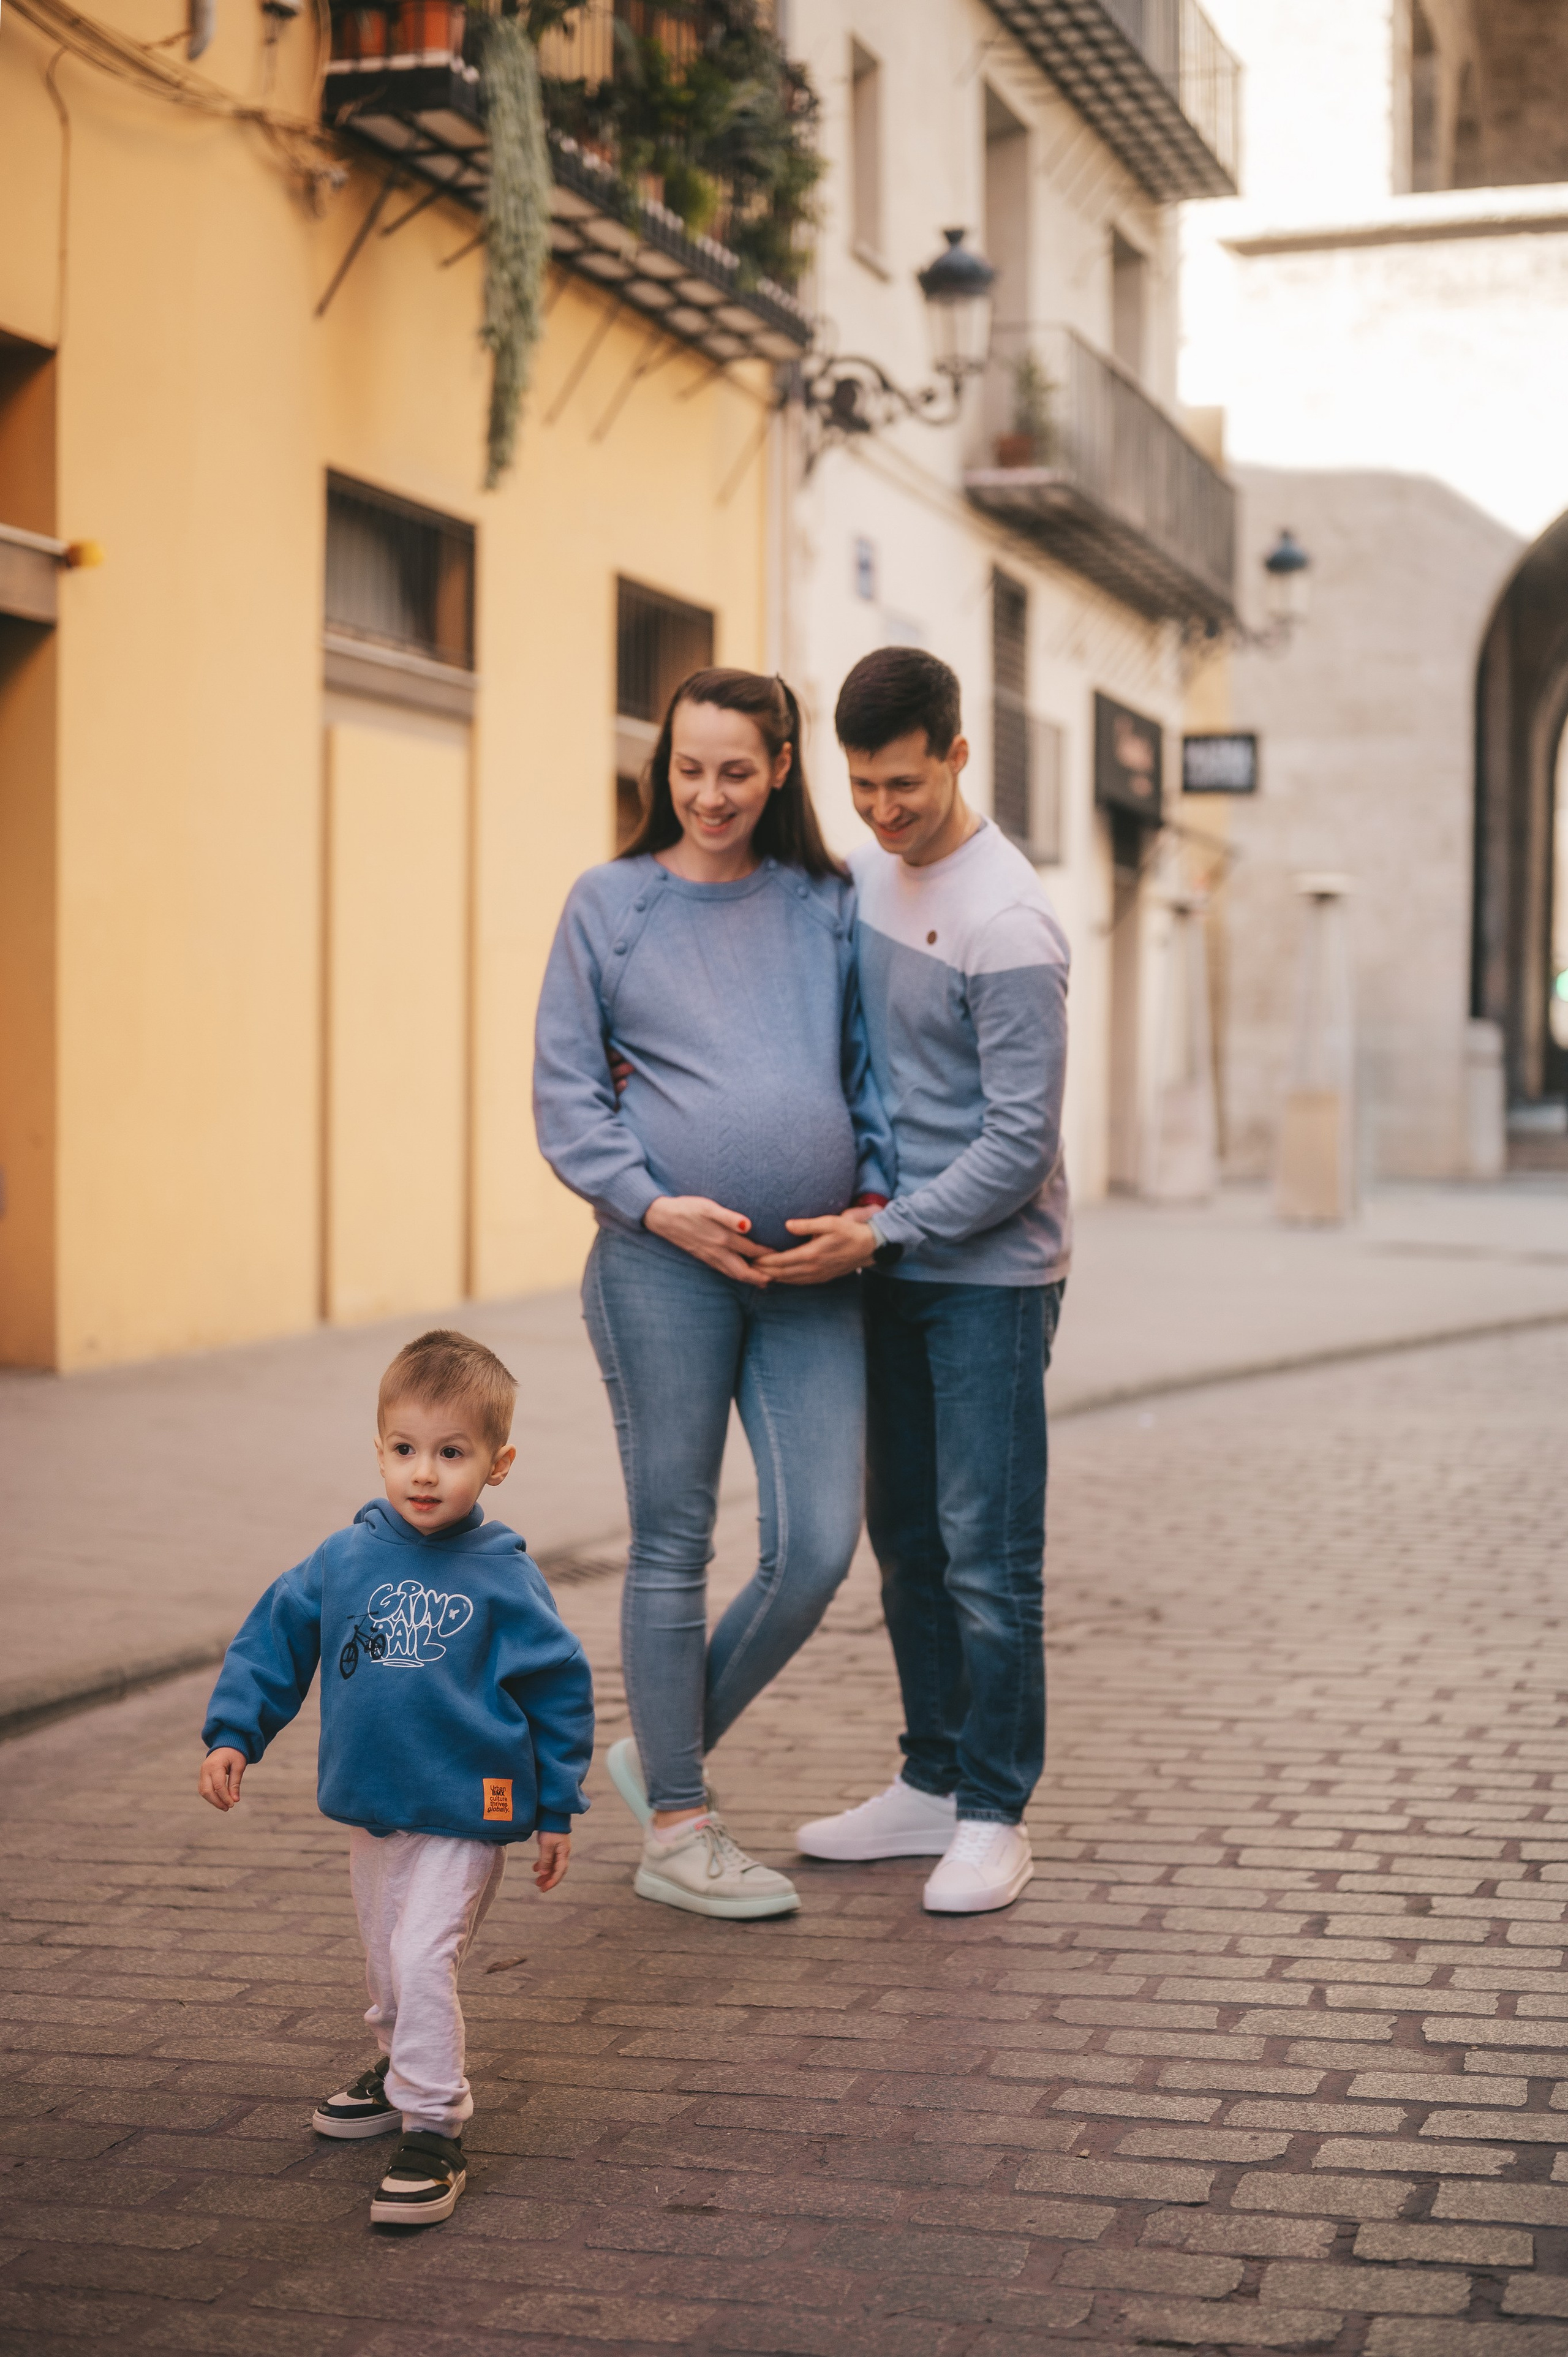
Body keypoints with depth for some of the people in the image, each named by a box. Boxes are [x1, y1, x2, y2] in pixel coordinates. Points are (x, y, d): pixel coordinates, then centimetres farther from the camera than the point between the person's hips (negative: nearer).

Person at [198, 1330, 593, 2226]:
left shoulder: (504, 1578, -12)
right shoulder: (344, 1561, -4)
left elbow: (560, 1688, -3)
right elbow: (274, 1640, 7)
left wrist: (558, 1813, 1)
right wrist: (233, 1734, -4)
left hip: (465, 1816, -5)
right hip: (370, 1808, 5)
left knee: (422, 1959, -16)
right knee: (387, 1960, 21)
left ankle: (433, 2129, -7)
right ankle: (407, 2071, 45)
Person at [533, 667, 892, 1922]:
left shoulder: (827, 905, 13)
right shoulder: (610, 902, 6)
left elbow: (868, 1066, 19)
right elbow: (564, 1090, 3)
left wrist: (876, 1194, 4)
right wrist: (652, 1204, -9)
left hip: (813, 1269, 3)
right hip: (665, 1264, -3)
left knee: (818, 1548, -3)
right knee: (674, 1544, 3)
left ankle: (666, 1747, 21)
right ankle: (677, 1829, 14)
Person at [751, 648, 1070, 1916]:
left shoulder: (1008, 926, -19)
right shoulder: (868, 872, 7)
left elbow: (1020, 1145, -19)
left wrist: (882, 1235, -20)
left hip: (993, 1269, -8)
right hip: (894, 1259, 8)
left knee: (987, 1550, -5)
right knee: (906, 1537, 13)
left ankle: (995, 1815, 5)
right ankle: (932, 1784, 23)